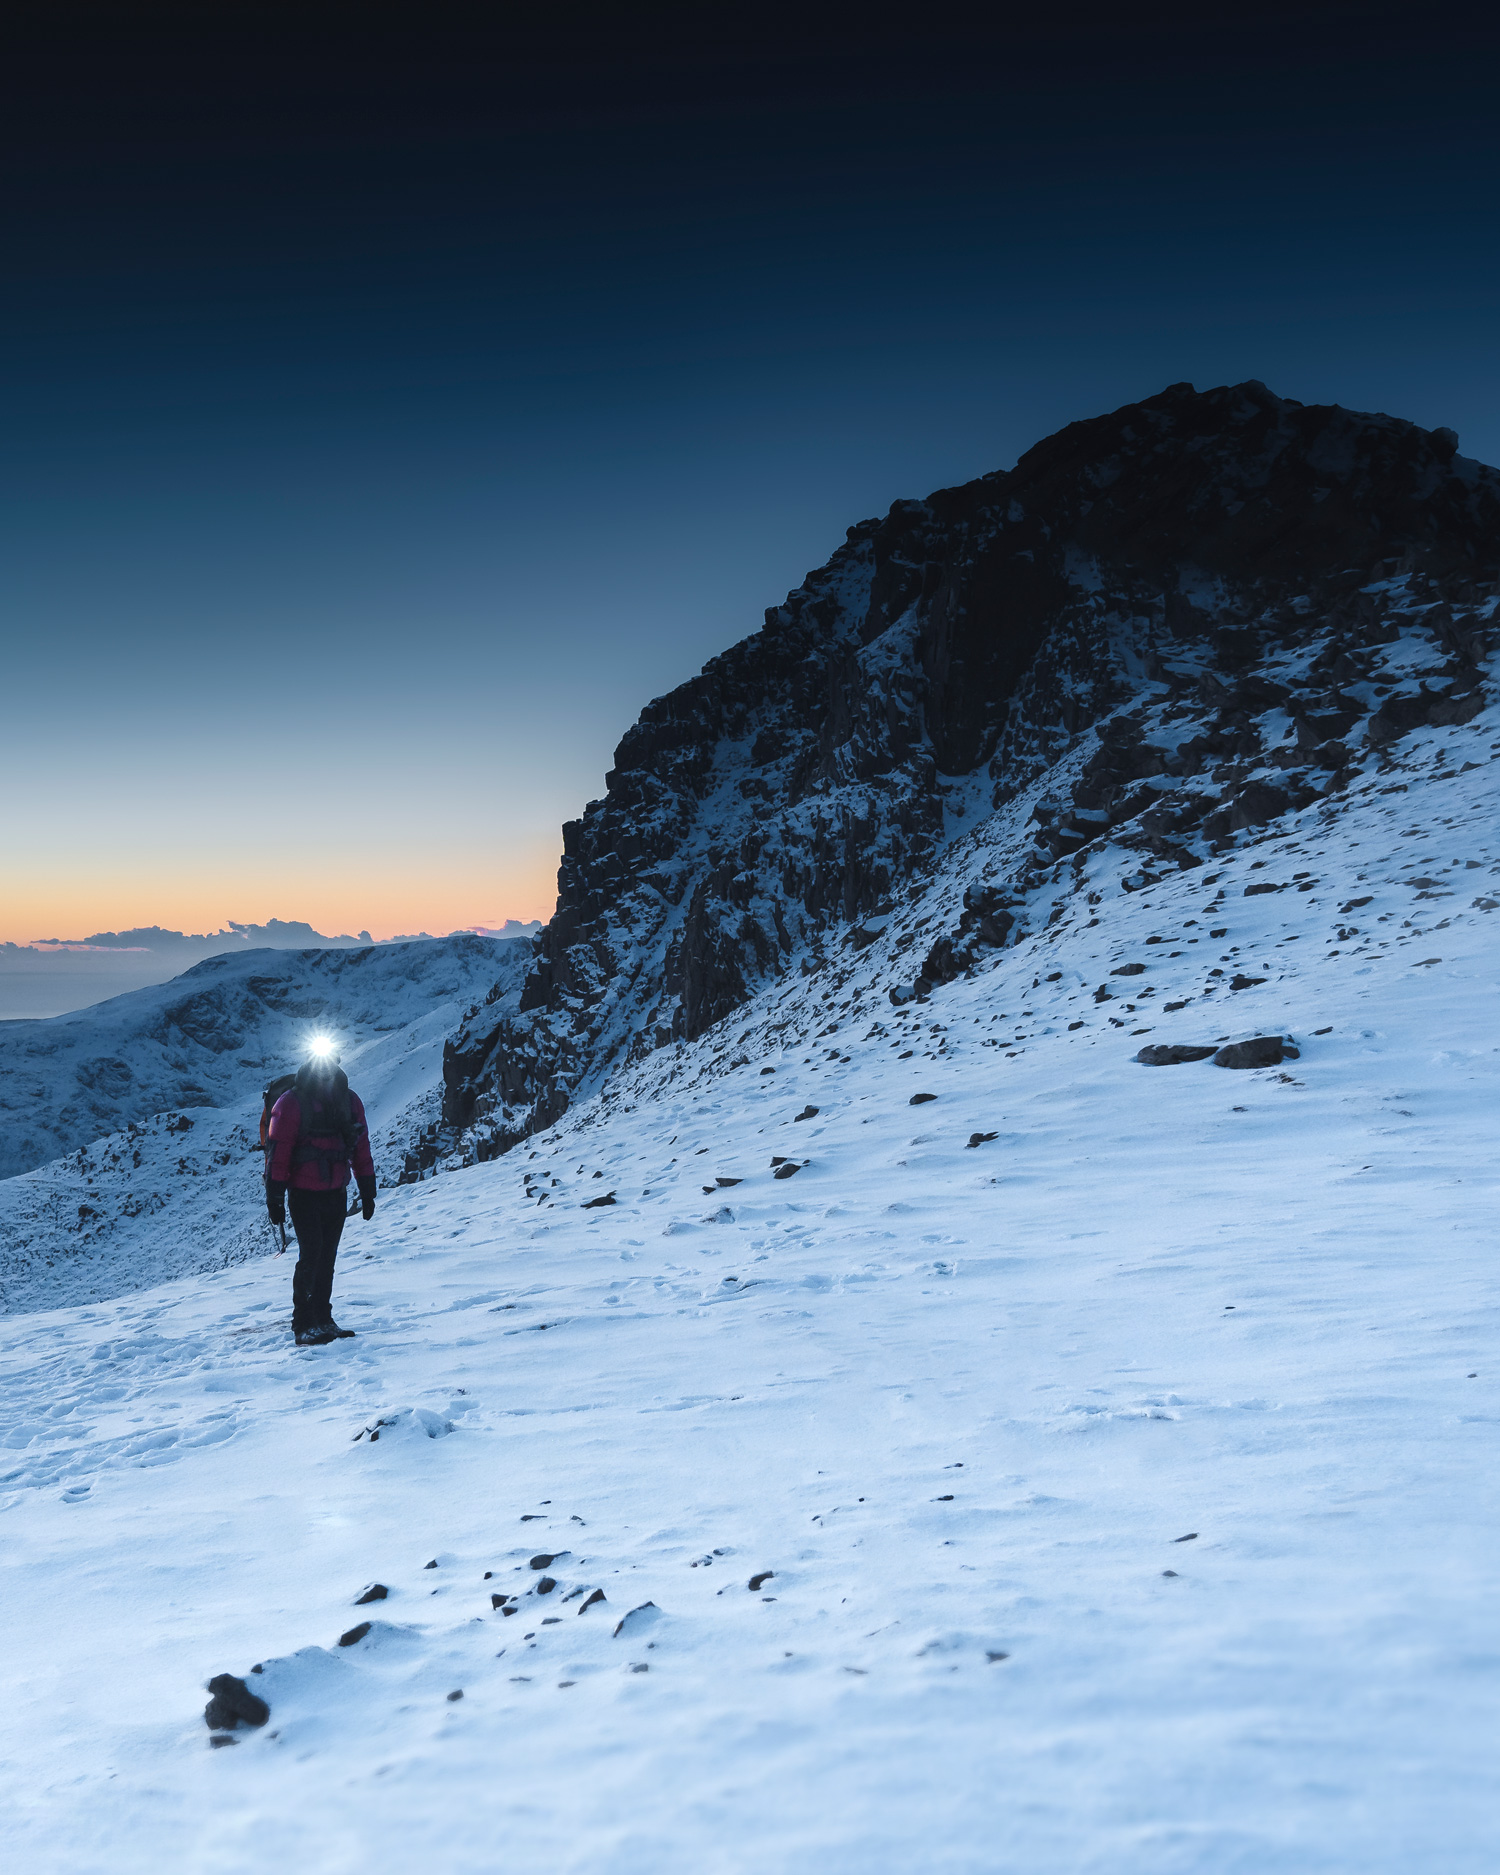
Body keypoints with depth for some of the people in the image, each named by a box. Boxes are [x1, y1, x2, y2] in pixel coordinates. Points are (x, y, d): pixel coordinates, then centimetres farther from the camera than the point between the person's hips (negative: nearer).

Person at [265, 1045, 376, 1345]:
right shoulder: (291, 1104, -11)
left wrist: (367, 1191, 9)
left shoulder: (350, 1101, 3)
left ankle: (323, 1318, 20)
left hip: (336, 1193, 5)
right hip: (304, 1194, -4)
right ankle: (303, 1324, -1)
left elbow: (362, 1148, 9)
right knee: (311, 1255, -9)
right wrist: (274, 1197, -12)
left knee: (327, 1257, 11)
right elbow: (278, 1152, -11)